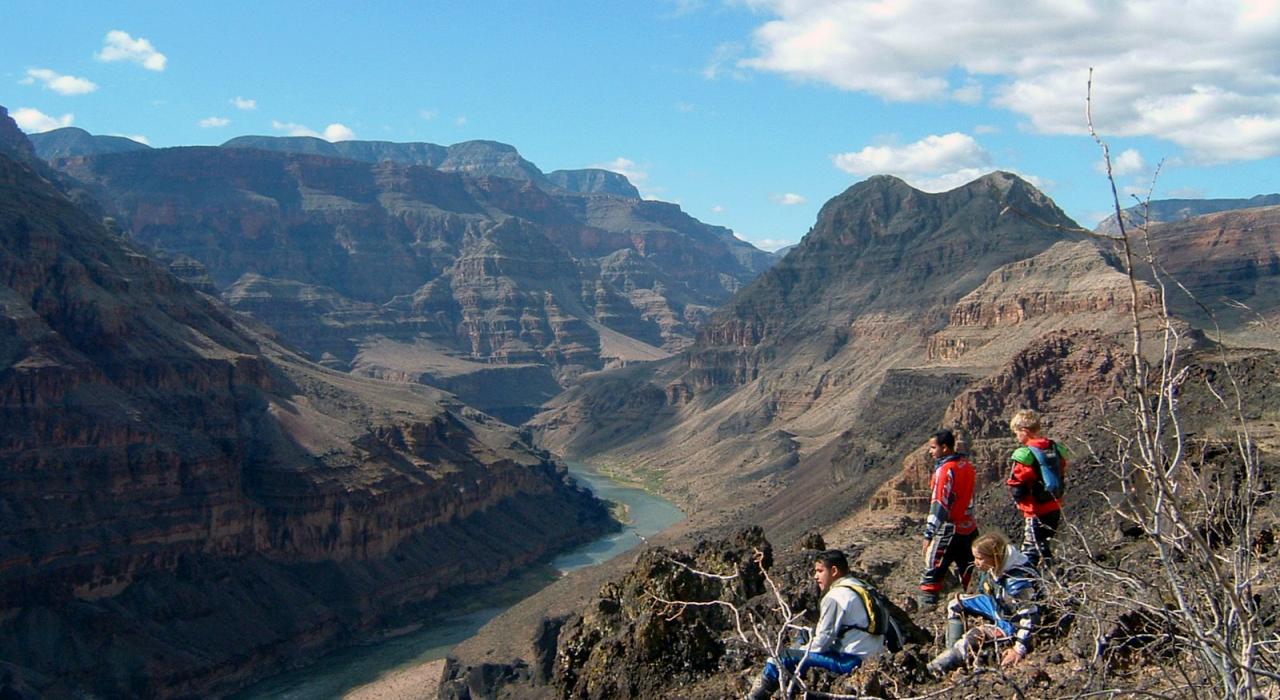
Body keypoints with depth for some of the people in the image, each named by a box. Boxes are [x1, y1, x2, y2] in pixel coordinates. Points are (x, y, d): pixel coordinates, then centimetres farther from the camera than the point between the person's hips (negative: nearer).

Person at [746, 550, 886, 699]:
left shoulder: (834, 597, -13)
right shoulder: (860, 587, 15)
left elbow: (824, 638, -14)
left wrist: (802, 651, 3)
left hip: (851, 660, -10)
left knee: (781, 657, -8)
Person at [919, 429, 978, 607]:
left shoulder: (945, 470, -18)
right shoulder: (967, 464, 6)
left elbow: (939, 506, -21)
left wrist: (928, 535, -19)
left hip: (949, 531, -8)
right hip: (969, 528, 8)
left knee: (932, 572, -2)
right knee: (968, 572, 17)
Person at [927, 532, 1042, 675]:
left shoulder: (1017, 580, -34)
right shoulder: (989, 568, -9)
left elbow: (1029, 615, -32)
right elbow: (983, 593, 11)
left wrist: (1020, 649, -32)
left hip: (1013, 622, -9)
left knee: (974, 636, -29)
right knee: (956, 604, 6)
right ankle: (952, 650, -2)